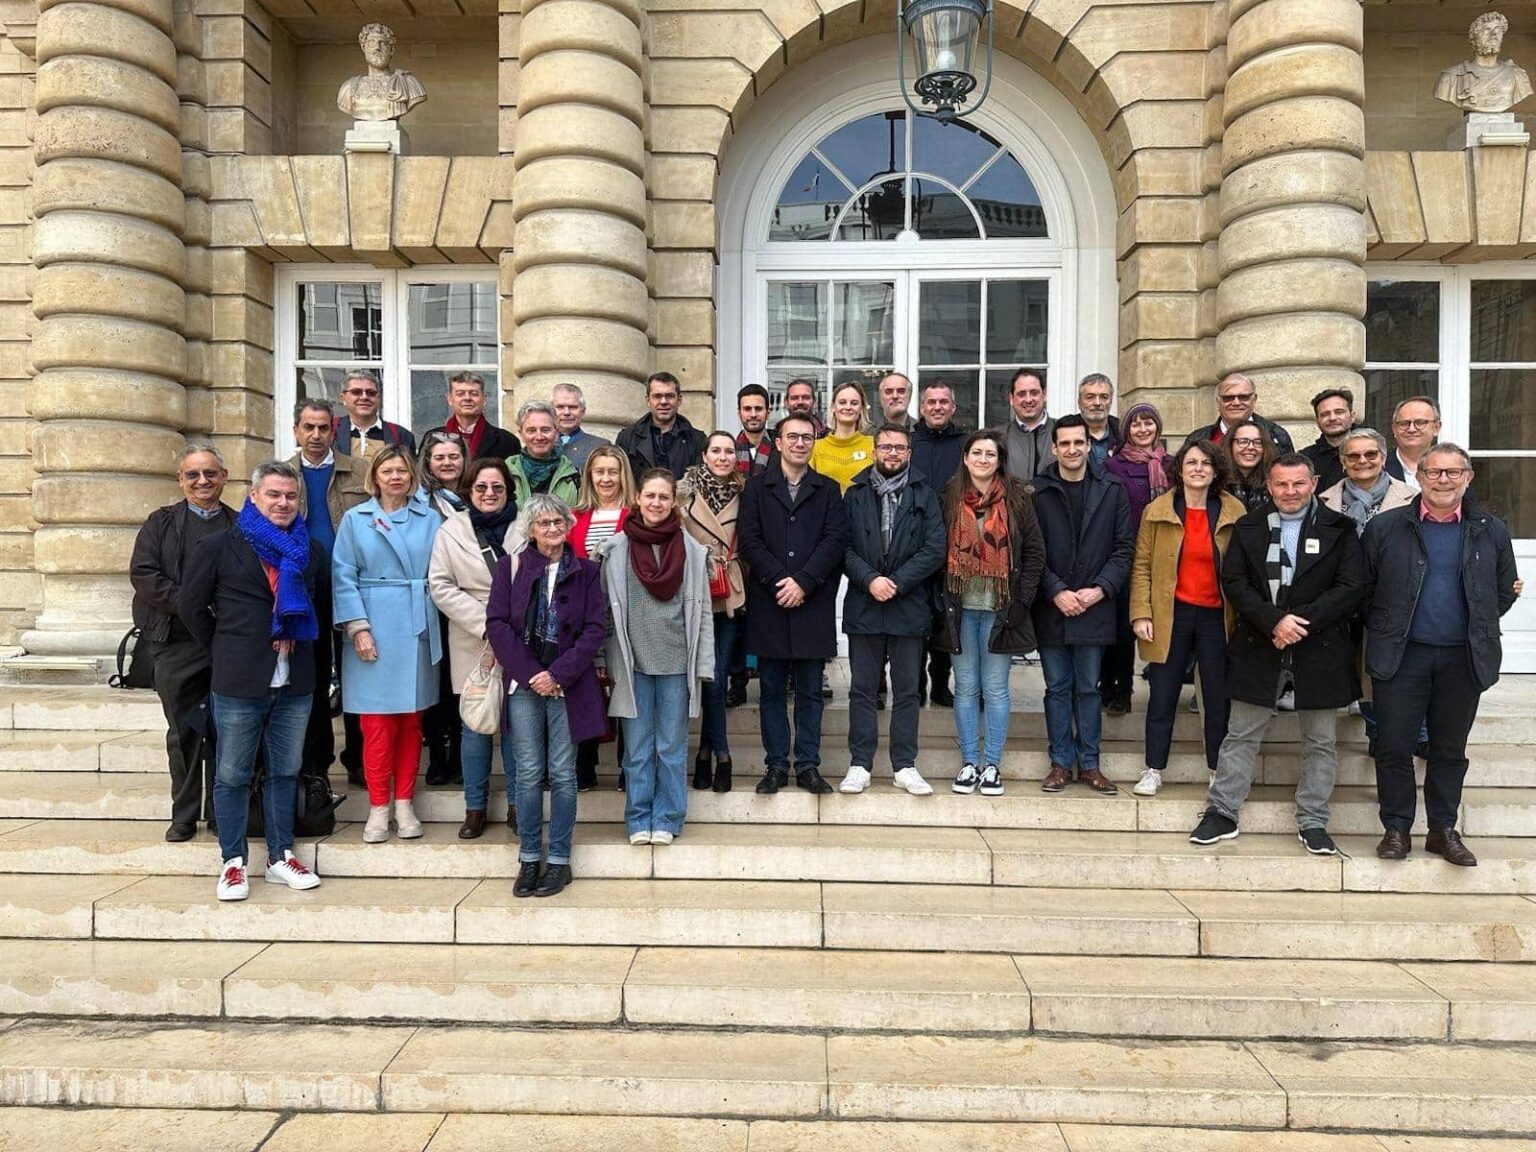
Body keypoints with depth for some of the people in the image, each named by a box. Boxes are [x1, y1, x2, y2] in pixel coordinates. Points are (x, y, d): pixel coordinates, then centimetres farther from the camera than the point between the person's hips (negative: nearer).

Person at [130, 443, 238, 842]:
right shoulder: (161, 523, 8)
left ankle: (220, 813, 16)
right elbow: (142, 574, -3)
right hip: (176, 644, 0)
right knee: (183, 731, 6)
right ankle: (184, 815, 18)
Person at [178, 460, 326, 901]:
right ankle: (233, 862, 17)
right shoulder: (219, 546, -2)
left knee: (285, 772, 12)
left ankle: (281, 857, 23)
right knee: (233, 774, 5)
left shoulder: (310, 551, 8)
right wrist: (222, 651, 5)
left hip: (294, 682, 3)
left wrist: (301, 640, 10)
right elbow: (191, 605, 4)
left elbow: (323, 602, 20)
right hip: (238, 682, -3)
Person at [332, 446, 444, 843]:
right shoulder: (355, 520, 5)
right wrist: (358, 628, -9)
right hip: (374, 632, -2)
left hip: (418, 632, 2)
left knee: (411, 722, 8)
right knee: (377, 725, -2)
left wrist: (436, 624, -1)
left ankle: (404, 804, 18)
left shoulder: (429, 519, 9)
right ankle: (378, 808, 10)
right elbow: (344, 578, 0)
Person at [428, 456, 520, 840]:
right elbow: (440, 586, -3)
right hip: (473, 644, 0)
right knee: (474, 724, 5)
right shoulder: (451, 530, 3)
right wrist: (486, 625, -11)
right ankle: (475, 806, 19)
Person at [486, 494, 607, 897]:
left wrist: (557, 674, -10)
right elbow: (497, 623, -2)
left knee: (562, 774, 3)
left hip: (568, 686, 0)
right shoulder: (510, 566, 5)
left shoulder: (585, 571, 5)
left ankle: (558, 860, 13)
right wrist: (529, 673, -10)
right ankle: (529, 858, 16)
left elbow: (594, 630, -1)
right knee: (528, 774, 4)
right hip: (523, 684, 0)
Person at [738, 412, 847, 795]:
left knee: (810, 691, 5)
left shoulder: (828, 490, 11)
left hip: (813, 603, 0)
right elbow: (749, 539, -1)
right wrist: (778, 581, -12)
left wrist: (803, 582, -13)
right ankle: (776, 766, 15)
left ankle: (808, 765, 13)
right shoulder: (757, 488, 9)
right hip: (768, 603, 0)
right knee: (772, 689, 6)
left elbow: (834, 540, -1)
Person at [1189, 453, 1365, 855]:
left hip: (1320, 650, 0)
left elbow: (1351, 588, -6)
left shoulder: (1339, 530, 1)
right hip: (1259, 649, 1)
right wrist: (1274, 621, -15)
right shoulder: (1248, 528, 5)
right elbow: (1234, 583, -2)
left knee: (1320, 742, 9)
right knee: (1240, 735, 7)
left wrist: (1302, 622, -16)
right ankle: (1221, 812, 16)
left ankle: (1312, 822, 21)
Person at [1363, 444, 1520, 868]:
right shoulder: (1384, 527, -1)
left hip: (1463, 658, 2)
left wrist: (1477, 630, 8)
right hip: (1401, 656, -1)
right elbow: (1363, 590, 4)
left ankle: (1443, 830, 23)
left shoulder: (1491, 531, 5)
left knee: (1450, 750, 11)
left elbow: (1505, 591, 13)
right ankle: (1396, 829, 14)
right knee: (1394, 747, 2)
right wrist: (1383, 632, 3)